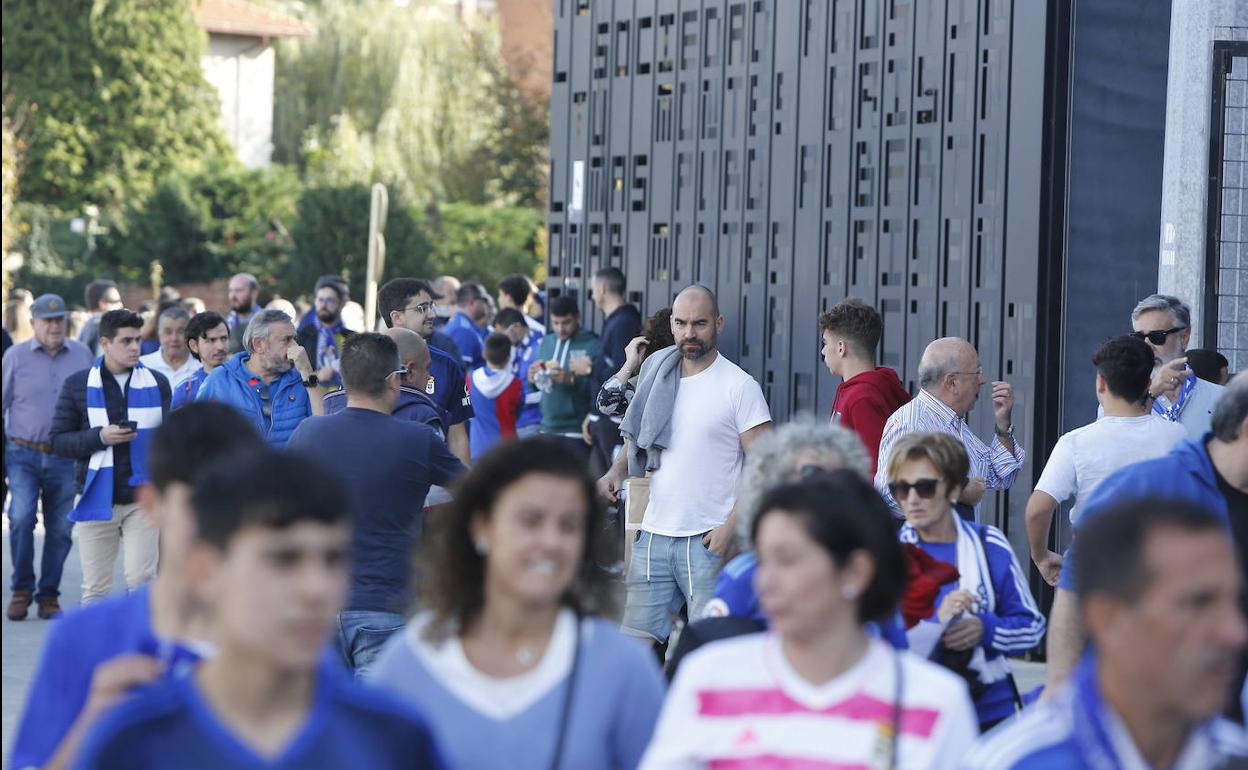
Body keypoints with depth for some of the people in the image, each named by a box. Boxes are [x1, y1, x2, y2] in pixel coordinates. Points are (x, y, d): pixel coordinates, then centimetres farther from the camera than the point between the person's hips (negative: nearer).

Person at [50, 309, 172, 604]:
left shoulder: (157, 383, 4)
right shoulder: (77, 385, 1)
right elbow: (58, 441, 1)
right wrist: (100, 437, -15)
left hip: (143, 500, 0)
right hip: (96, 499, 0)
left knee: (141, 580, -6)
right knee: (95, 588, 5)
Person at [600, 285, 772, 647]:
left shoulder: (739, 386, -5)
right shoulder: (657, 377, 11)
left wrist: (730, 527, -17)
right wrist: (617, 471, 3)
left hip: (708, 539, -5)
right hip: (654, 534, 5)